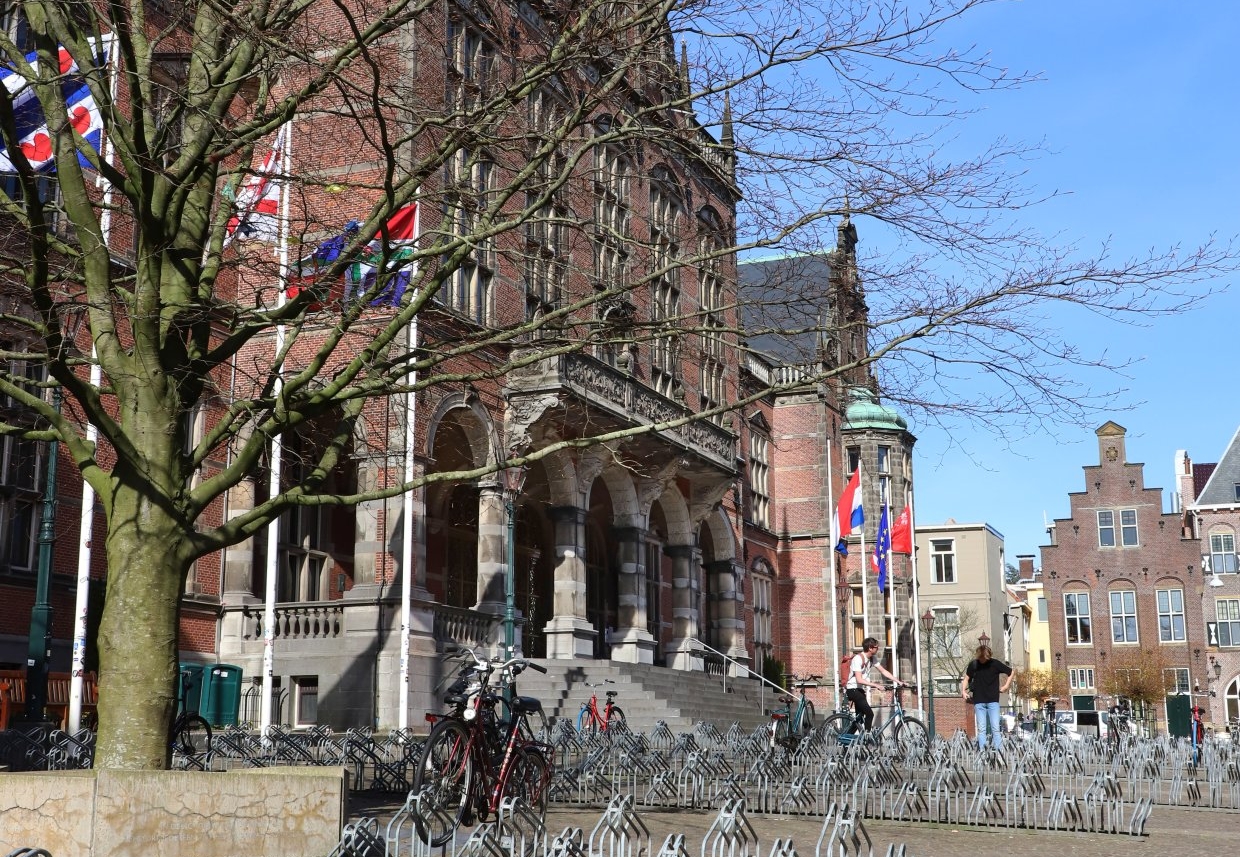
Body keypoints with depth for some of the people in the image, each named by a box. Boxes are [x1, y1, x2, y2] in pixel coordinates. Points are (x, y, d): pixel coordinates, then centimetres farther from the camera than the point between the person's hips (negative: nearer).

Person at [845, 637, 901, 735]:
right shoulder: (858, 659, -21)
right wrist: (875, 685, -32)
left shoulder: (872, 659, 6)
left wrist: (898, 682, 2)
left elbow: (883, 671, 10)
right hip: (852, 689, -9)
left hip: (860, 690, 9)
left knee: (860, 717, 12)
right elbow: (859, 679, -27)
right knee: (869, 713, -17)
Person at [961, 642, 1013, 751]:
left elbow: (1011, 672, 10)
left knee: (995, 728, -6)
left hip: (993, 701, -1)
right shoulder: (973, 664, 1)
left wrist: (1006, 686, 3)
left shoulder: (995, 663, -3)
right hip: (979, 702, 1)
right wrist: (963, 691, -1)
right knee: (981, 729, 0)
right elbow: (967, 678, 13)